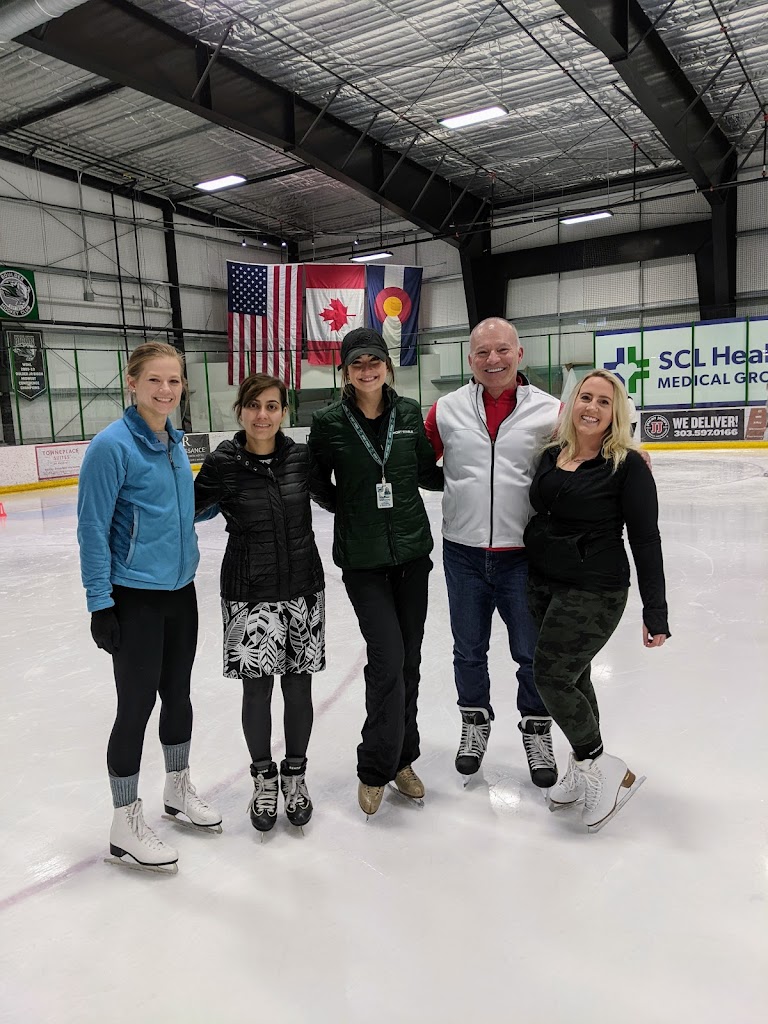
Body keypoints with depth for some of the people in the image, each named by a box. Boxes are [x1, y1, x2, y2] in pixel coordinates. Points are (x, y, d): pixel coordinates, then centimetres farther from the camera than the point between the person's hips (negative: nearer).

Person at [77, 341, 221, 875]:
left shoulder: (175, 442, 6)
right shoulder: (112, 445, -16)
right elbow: (92, 529, -15)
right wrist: (100, 603, -16)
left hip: (180, 590, 7)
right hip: (134, 598, -7)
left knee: (178, 693, 18)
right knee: (137, 703, 3)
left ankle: (178, 789, 39)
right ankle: (126, 825, 22)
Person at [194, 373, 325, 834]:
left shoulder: (301, 457, -2)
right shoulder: (223, 464, -9)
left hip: (304, 587, 2)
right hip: (250, 592, -2)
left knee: (299, 684, 10)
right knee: (257, 686, 5)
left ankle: (295, 773, 33)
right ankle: (264, 776, 30)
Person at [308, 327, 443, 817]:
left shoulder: (409, 413, 2)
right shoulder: (329, 422, -6)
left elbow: (427, 473, 10)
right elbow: (318, 483, 5)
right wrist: (347, 508, -4)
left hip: (412, 551, 3)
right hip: (363, 559, -3)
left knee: (409, 658, 10)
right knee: (387, 658, -8)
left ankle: (401, 759, 29)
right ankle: (376, 769, 11)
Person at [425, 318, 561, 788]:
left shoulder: (550, 411, -4)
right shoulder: (446, 410, 0)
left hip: (523, 554, -1)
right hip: (463, 553, 1)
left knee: (533, 653, 12)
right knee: (469, 650, 17)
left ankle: (537, 730, 35)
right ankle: (475, 721, 40)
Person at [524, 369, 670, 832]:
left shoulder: (628, 465, -12)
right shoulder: (552, 456, 5)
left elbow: (646, 539, -12)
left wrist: (655, 611, -14)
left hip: (594, 592, -6)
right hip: (544, 584, 6)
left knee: (552, 677, -6)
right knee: (572, 677, 15)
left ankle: (606, 770, 15)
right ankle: (584, 770, 33)